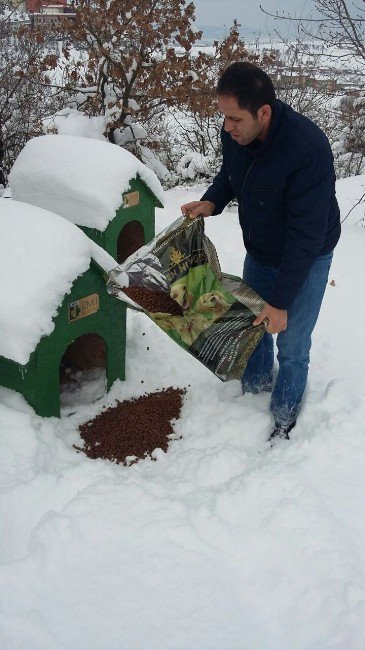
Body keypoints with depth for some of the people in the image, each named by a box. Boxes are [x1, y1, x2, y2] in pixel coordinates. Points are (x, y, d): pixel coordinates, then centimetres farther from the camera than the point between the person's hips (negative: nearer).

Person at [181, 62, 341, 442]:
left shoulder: (308, 149, -37)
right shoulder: (234, 134, -17)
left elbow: (306, 235, -33)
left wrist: (281, 302, -30)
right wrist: (212, 201, -14)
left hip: (306, 258, -6)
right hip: (258, 250, 6)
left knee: (291, 346, 2)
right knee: (252, 322, 21)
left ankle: (284, 417, 28)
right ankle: (256, 383, 49)